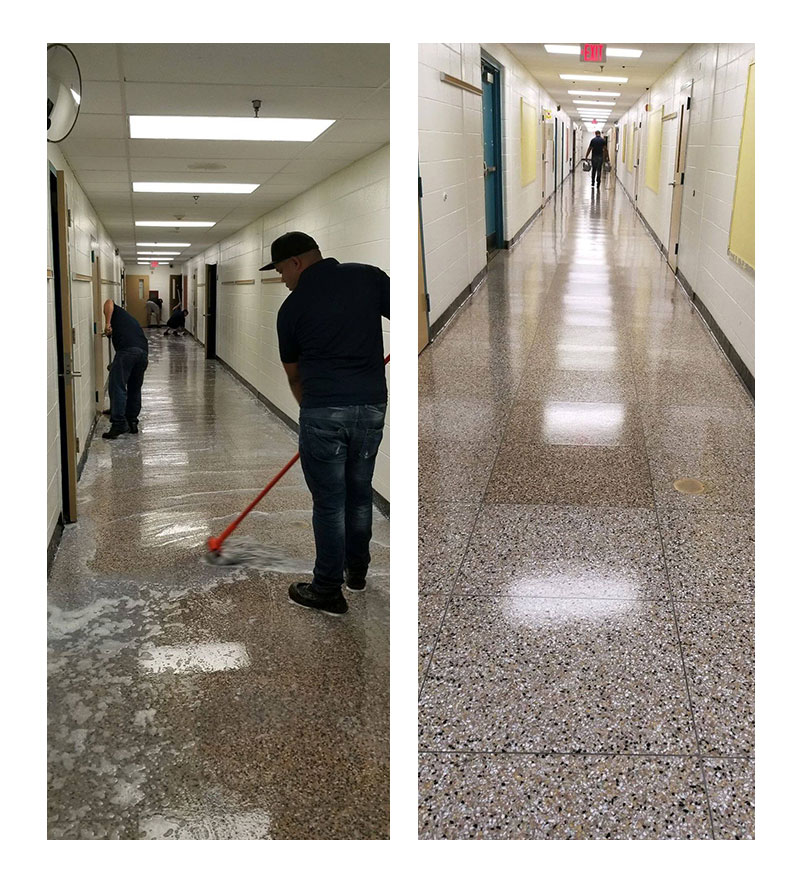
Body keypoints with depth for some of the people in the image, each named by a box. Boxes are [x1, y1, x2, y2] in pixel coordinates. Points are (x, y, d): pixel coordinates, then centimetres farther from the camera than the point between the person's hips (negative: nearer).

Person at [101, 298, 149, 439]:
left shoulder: (116, 312, 21)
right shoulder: (131, 319, 37)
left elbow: (108, 302, -1)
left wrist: (108, 323, -5)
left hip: (126, 350, -7)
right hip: (143, 351, 7)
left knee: (117, 387, -6)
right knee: (135, 389, 19)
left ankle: (119, 424, -13)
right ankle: (133, 423, 22)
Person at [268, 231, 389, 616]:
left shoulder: (293, 306, 3)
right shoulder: (369, 276, 4)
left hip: (322, 411, -3)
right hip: (372, 405, 3)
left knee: (328, 502, 5)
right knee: (360, 492, 19)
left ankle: (328, 590, 13)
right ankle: (357, 570, 34)